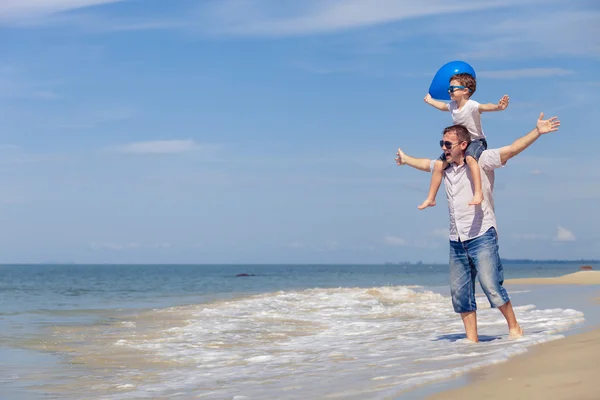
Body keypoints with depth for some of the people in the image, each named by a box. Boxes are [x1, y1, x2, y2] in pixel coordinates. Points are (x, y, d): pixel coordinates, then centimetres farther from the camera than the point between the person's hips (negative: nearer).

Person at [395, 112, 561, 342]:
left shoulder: (481, 161, -4)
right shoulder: (445, 166, 15)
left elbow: (511, 150, -14)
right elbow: (425, 164, 35)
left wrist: (537, 132, -24)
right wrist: (405, 159, 51)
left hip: (482, 237, -7)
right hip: (456, 243, 7)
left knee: (491, 286, -14)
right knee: (460, 293, 5)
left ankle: (514, 328, 3)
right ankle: (472, 339, 12)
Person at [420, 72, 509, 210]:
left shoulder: (471, 106, -23)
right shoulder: (452, 105, 2)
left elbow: (485, 107, -44)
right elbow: (443, 106, 27)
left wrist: (498, 107, -65)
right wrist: (430, 101, 45)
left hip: (476, 141, -8)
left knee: (470, 158, -40)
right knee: (439, 164, 2)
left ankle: (478, 193, -44)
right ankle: (430, 199, 13)